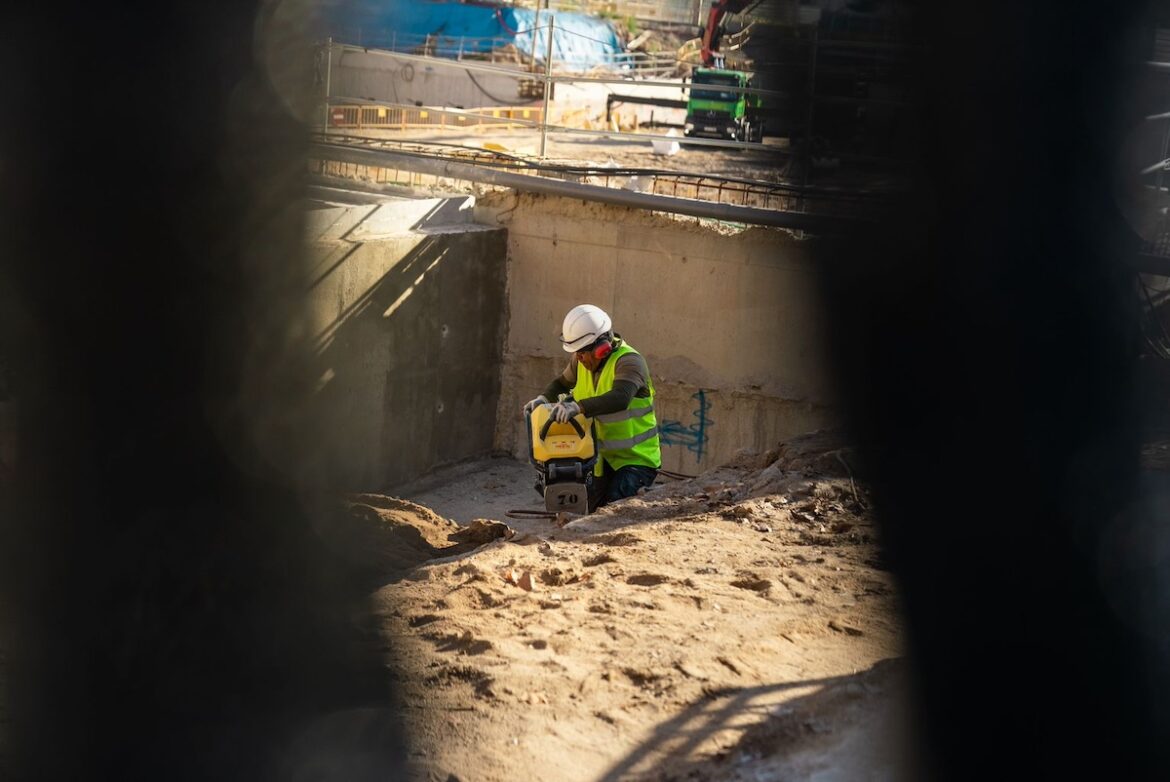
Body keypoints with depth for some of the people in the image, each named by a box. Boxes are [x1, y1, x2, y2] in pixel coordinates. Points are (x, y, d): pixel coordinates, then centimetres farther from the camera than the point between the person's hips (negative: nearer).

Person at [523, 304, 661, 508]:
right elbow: (563, 383, 23)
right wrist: (543, 399, 1)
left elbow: (620, 398, -42)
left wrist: (578, 406, -53)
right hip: (603, 457, 8)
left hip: (636, 458, -8)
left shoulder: (628, 361, -23)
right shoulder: (581, 360, 2)